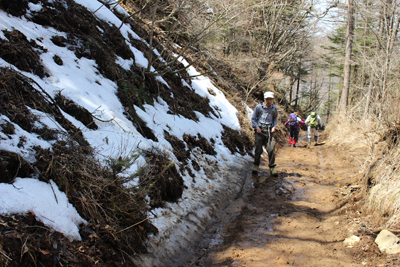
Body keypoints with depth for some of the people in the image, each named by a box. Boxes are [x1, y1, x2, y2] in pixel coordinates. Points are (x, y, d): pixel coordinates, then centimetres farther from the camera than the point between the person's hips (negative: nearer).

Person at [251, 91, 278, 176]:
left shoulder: (274, 108, 10)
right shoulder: (259, 107, 2)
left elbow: (275, 119, 24)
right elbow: (253, 118, 9)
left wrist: (274, 126, 7)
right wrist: (256, 127, -5)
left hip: (269, 131, 1)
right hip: (259, 130, -1)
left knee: (271, 149, -9)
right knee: (258, 149, -1)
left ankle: (272, 168, -1)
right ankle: (256, 165, 18)